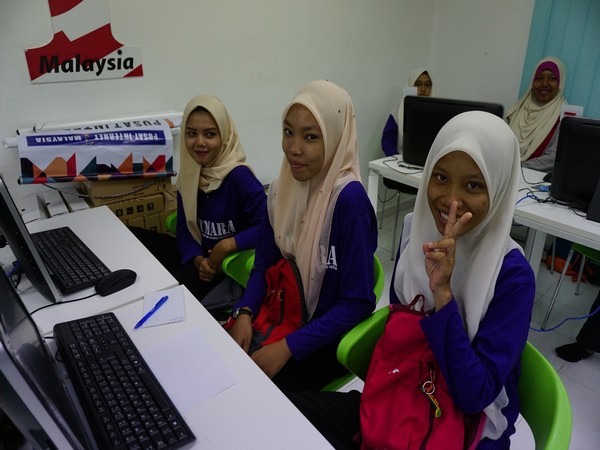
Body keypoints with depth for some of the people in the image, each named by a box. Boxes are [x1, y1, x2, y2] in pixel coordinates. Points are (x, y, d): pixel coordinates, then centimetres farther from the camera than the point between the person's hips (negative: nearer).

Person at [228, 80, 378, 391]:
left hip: (328, 338, -5)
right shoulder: (282, 188, -4)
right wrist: (244, 312, -12)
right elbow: (264, 262, 5)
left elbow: (358, 303, -21)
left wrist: (288, 346, -23)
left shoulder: (349, 200, -24)